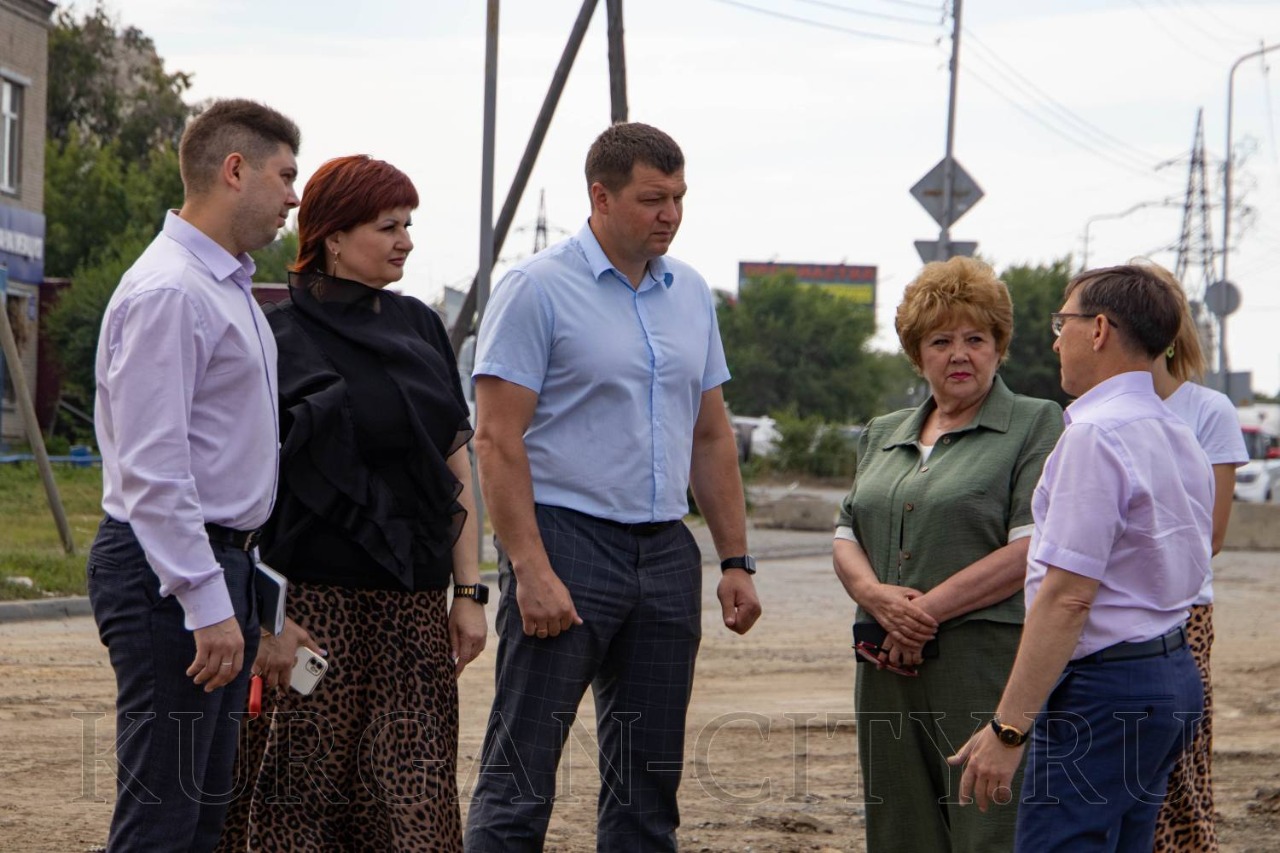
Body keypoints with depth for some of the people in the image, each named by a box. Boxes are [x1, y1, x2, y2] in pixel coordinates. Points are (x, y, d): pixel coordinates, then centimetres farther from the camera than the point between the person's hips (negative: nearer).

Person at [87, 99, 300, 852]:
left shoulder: (230, 287, 16)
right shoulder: (169, 293, -16)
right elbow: (151, 470, -22)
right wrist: (208, 604, -25)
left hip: (224, 559, 10)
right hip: (169, 570, -10)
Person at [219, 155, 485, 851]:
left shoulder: (420, 328, 13)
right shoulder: (280, 339, -5)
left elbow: (457, 467, 15)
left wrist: (468, 592, 8)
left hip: (416, 609, 5)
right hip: (316, 603, -5)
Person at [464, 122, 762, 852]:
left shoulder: (692, 294, 12)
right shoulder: (538, 289, -8)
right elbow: (497, 438, -12)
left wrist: (737, 559, 10)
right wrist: (531, 571, -19)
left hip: (666, 550, 7)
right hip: (567, 543, -6)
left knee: (649, 784, 10)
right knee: (519, 781, -7)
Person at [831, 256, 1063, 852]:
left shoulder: (1035, 426, 1)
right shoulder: (883, 435, 21)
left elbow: (1032, 549, -9)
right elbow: (846, 541, 15)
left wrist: (926, 610, -13)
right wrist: (878, 597, -7)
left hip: (986, 664, -6)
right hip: (890, 669, 6)